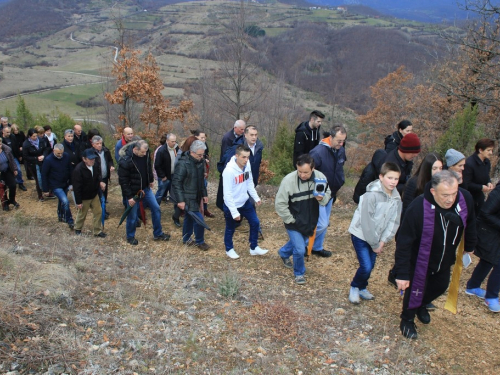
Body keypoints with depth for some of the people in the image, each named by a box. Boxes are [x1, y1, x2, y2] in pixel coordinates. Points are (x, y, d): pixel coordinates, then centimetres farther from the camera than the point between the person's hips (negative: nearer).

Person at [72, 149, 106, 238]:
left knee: (98, 212, 8)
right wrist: (78, 202, -20)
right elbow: (76, 187, -24)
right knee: (82, 214, 14)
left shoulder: (95, 166, -7)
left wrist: (100, 182, -10)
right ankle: (77, 229, 39)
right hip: (84, 197, -6)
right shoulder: (78, 170, -28)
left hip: (94, 194, 6)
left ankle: (97, 231, 23)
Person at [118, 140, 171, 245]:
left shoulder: (145, 153, -10)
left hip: (145, 188, 6)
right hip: (133, 191, -6)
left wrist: (151, 180, 18)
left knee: (156, 208, 9)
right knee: (132, 216, 7)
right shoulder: (125, 160, -28)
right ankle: (130, 237, 32)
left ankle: (157, 234, 25)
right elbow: (123, 180, -22)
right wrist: (129, 196, -19)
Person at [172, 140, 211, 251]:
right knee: (199, 219, -6)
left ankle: (186, 239, 35)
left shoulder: (200, 162, 3)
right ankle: (199, 241, 12)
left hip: (196, 197, 7)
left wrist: (204, 194, 17)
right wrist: (180, 200, -22)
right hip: (188, 198, -7)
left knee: (189, 217, 20)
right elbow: (176, 183, -21)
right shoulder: (183, 164, -21)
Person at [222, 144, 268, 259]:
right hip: (232, 205, -6)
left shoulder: (247, 165, -9)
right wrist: (234, 212, -25)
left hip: (245, 202, 6)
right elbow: (227, 194, -26)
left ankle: (254, 248, 31)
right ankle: (229, 249, 39)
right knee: (230, 229, 13)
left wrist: (256, 197, 10)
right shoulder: (229, 171, -29)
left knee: (255, 223, 12)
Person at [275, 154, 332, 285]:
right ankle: (299, 273, 26)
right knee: (300, 250, -5)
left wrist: (322, 198, -24)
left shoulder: (320, 177, -16)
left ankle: (283, 253, 58)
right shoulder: (288, 180, -27)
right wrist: (290, 220, -16)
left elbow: (328, 193, 0)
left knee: (302, 242, 26)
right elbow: (280, 204, -19)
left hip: (310, 221, 5)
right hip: (294, 223, -5)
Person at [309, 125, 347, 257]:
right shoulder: (318, 152, -25)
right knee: (321, 224, -7)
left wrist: (336, 188, 12)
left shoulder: (341, 150, -2)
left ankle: (317, 247, 32)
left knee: (325, 223, 16)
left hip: (330, 193, 7)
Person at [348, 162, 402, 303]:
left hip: (375, 237, 6)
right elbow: (366, 221, -22)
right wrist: (375, 244, -14)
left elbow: (394, 222, 0)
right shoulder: (372, 194, -24)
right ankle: (354, 287, 17)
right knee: (366, 267, -11)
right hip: (361, 234, -6)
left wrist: (382, 241, -9)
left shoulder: (396, 198, -4)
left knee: (370, 266, 12)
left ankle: (362, 288, 37)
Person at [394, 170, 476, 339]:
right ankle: (407, 320, 38)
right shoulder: (418, 208, -36)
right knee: (415, 291, 9)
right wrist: (402, 273, -27)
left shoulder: (466, 199, -23)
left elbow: (469, 224, 1)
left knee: (440, 287, 24)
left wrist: (469, 247, 14)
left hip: (445, 261, 5)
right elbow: (403, 243, -30)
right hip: (419, 262, -5)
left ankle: (421, 306, 55)